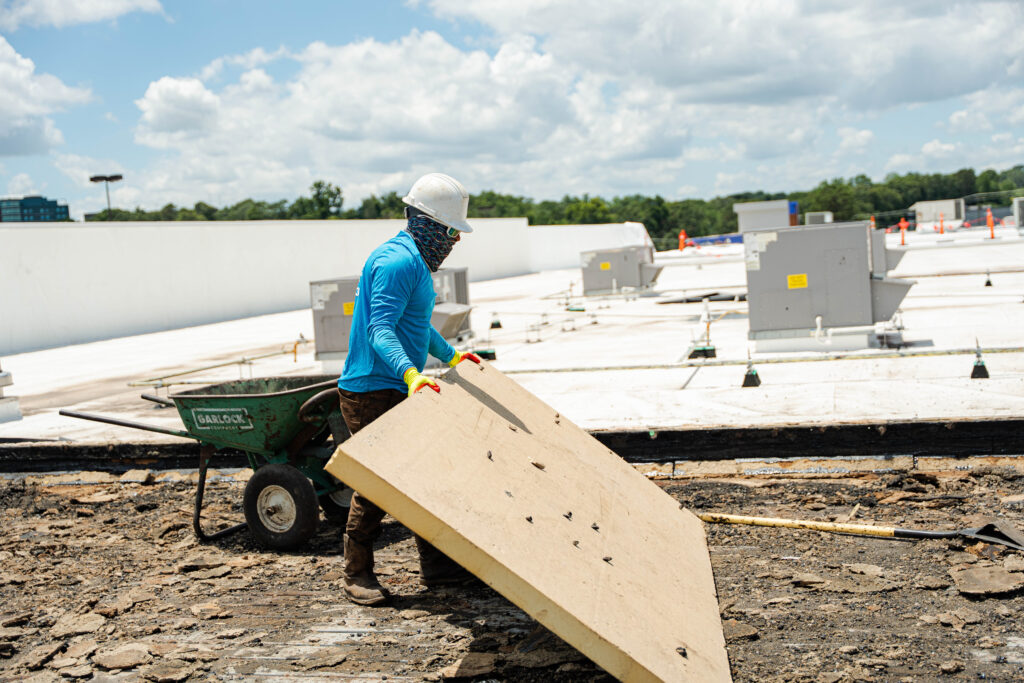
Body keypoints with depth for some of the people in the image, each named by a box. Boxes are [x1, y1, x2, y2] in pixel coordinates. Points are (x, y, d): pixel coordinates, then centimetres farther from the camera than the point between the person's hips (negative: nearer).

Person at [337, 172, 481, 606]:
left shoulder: (416, 261, 16)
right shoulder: (398, 261, -18)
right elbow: (380, 329, -29)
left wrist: (450, 357, 36)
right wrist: (411, 374, -42)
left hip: (399, 391, 11)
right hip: (373, 392, -11)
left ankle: (436, 565, 20)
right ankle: (357, 573, 10)